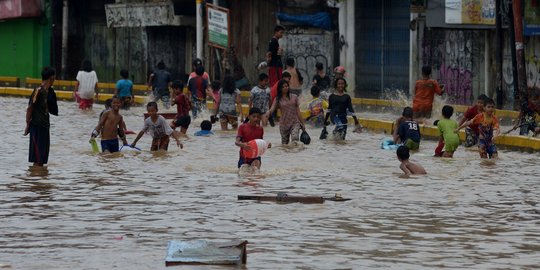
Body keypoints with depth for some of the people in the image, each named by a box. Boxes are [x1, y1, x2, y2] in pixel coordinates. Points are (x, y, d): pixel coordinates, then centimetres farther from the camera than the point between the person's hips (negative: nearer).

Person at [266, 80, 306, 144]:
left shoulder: (294, 97, 4)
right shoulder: (278, 99, 2)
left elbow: (298, 111, 7)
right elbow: (272, 108, -14)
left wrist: (302, 124, 7)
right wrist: (269, 112, -39)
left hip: (295, 122, -1)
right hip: (284, 124, 1)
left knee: (295, 139, -26)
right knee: (284, 144, 9)